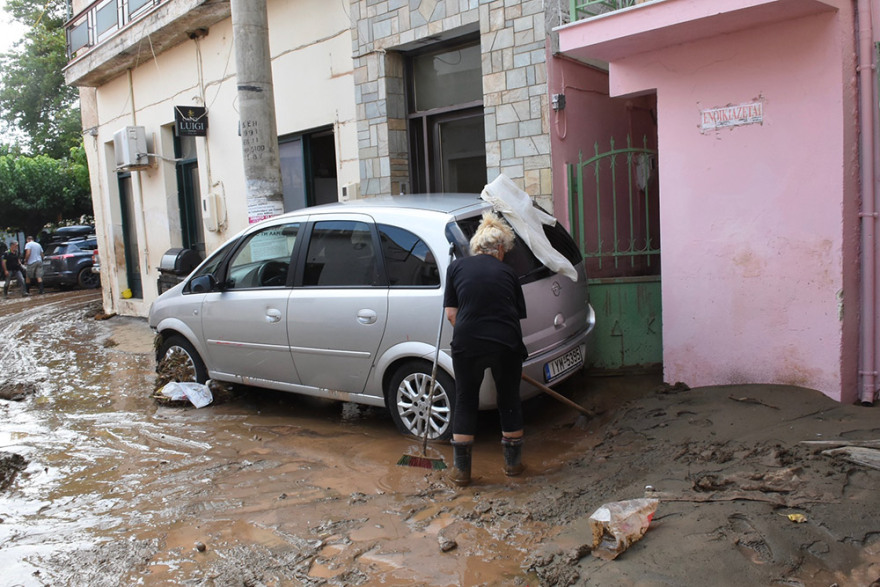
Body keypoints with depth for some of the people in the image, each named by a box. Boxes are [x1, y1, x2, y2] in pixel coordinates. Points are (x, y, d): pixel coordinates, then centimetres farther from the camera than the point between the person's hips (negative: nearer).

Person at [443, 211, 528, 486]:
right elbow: (517, 314, 13)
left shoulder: (456, 267, 9)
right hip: (506, 344, 1)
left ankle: (461, 469, 19)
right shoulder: (507, 273, 11)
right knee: (509, 401, 19)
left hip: (467, 343, -1)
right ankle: (513, 462, 34)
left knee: (465, 402, 16)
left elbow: (451, 313, 6)